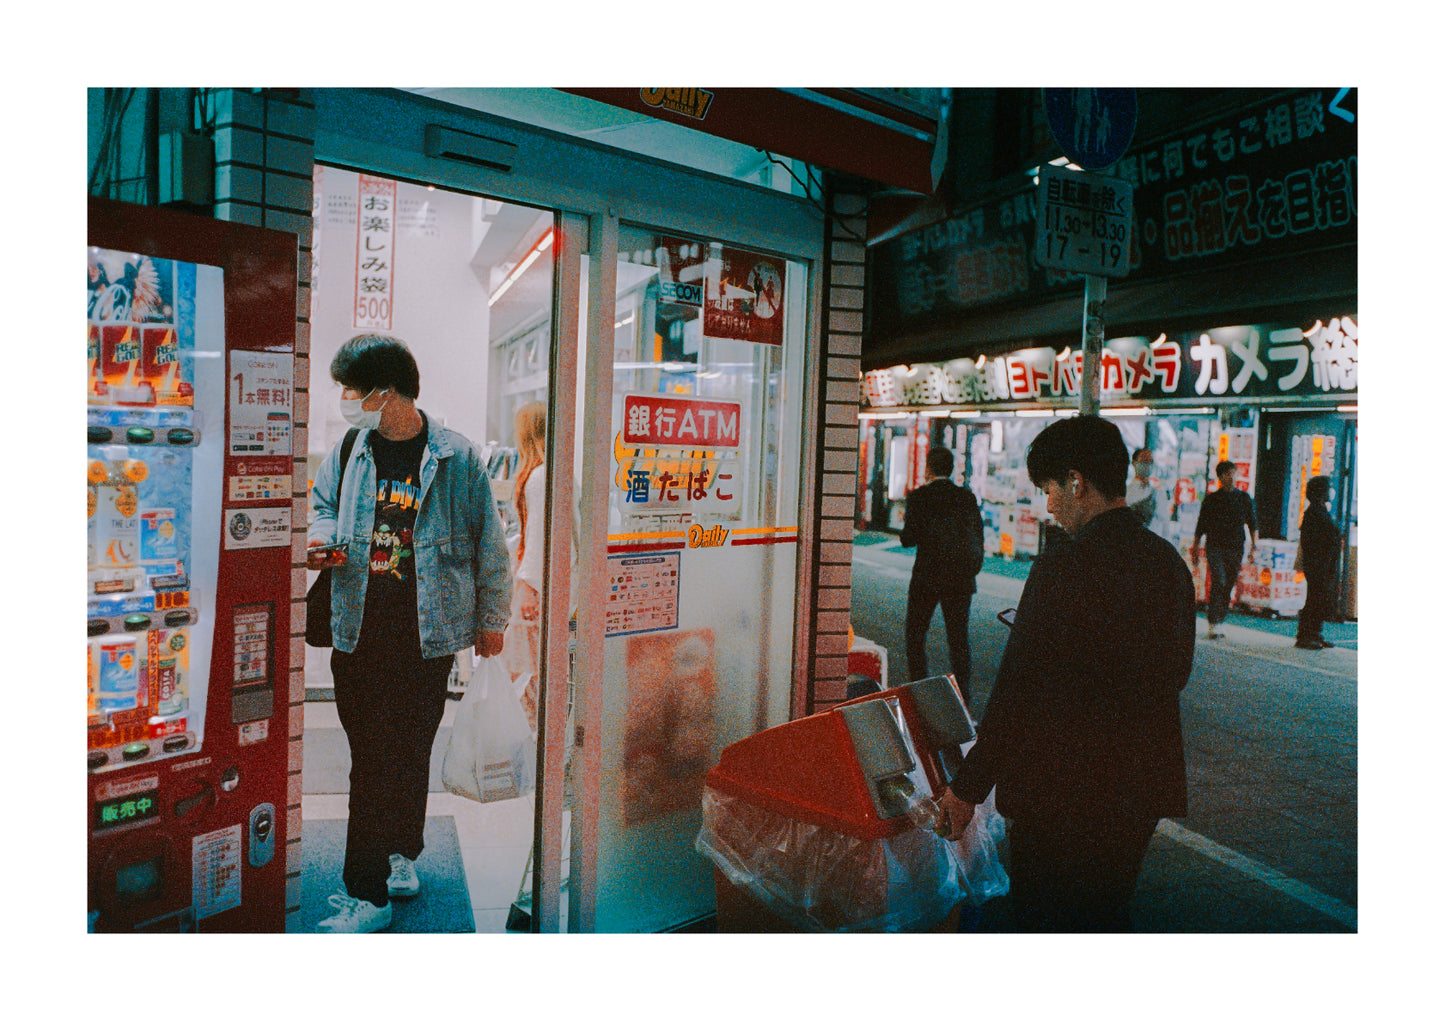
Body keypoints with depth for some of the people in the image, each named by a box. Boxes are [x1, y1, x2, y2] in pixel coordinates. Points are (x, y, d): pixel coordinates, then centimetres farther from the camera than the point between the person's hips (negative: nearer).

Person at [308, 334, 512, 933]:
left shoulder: (456, 458, -6)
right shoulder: (349, 450, 5)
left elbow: (490, 545, 1)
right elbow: (323, 505, 23)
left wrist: (491, 620, 6)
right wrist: (323, 537, -1)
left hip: (428, 632, -3)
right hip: (359, 630, 3)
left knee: (407, 753, 6)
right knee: (371, 757, 8)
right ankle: (396, 860, 27)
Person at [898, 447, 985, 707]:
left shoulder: (918, 497, -7)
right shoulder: (967, 497, 5)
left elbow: (909, 539, -11)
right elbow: (978, 537, 6)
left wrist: (906, 521, 9)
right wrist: (971, 569, 15)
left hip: (927, 577, -3)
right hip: (961, 579, 4)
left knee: (915, 634, 10)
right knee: (959, 637, 9)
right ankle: (962, 698, 9)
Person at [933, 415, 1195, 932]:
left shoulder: (1064, 566, -21)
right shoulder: (1168, 560, 2)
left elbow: (1017, 693, -19)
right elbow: (1175, 673, 13)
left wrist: (967, 787, -10)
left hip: (1062, 795, -7)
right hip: (1141, 789, 7)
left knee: (1043, 923, 9)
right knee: (1106, 920, 23)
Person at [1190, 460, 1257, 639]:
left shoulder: (1244, 498, 11)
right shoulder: (1211, 499, 7)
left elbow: (1252, 525, 11)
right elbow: (1201, 525, 12)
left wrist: (1253, 548, 1)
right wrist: (1195, 547, 10)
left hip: (1235, 549, 2)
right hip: (1215, 547, -2)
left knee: (1228, 587, 3)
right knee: (1219, 582, -17)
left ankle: (1218, 623, 12)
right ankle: (1214, 623, -17)